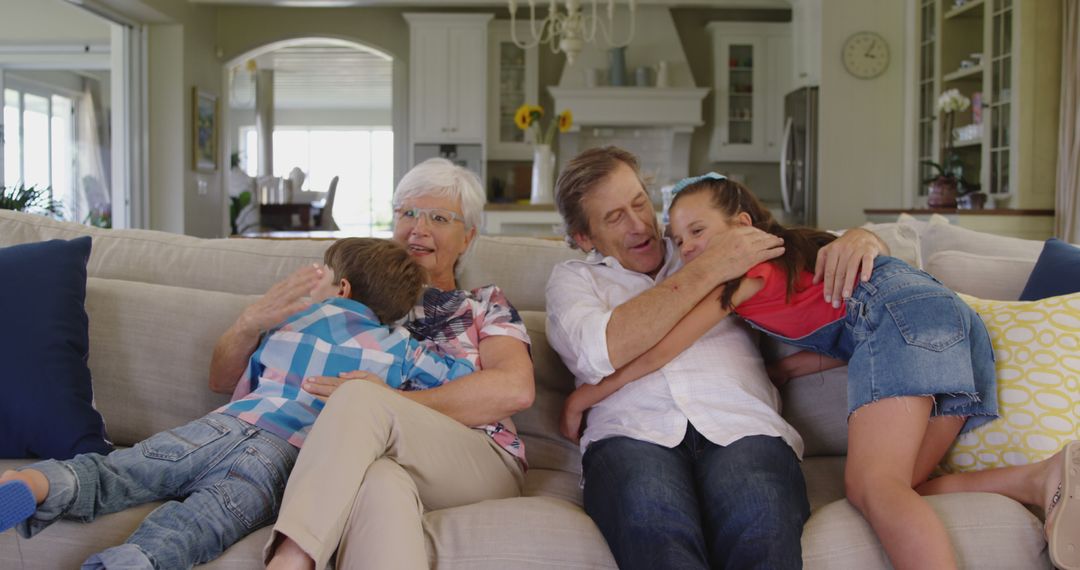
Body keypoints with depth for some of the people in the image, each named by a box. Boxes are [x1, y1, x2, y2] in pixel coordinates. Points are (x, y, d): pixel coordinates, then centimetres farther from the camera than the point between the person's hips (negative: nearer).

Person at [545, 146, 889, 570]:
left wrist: (858, 238, 7)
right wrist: (708, 272, -3)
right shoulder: (573, 279, 21)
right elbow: (603, 352, -2)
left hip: (742, 428, 2)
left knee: (759, 519, -36)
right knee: (652, 519, -40)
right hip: (633, 435, -1)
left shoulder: (715, 247, 28)